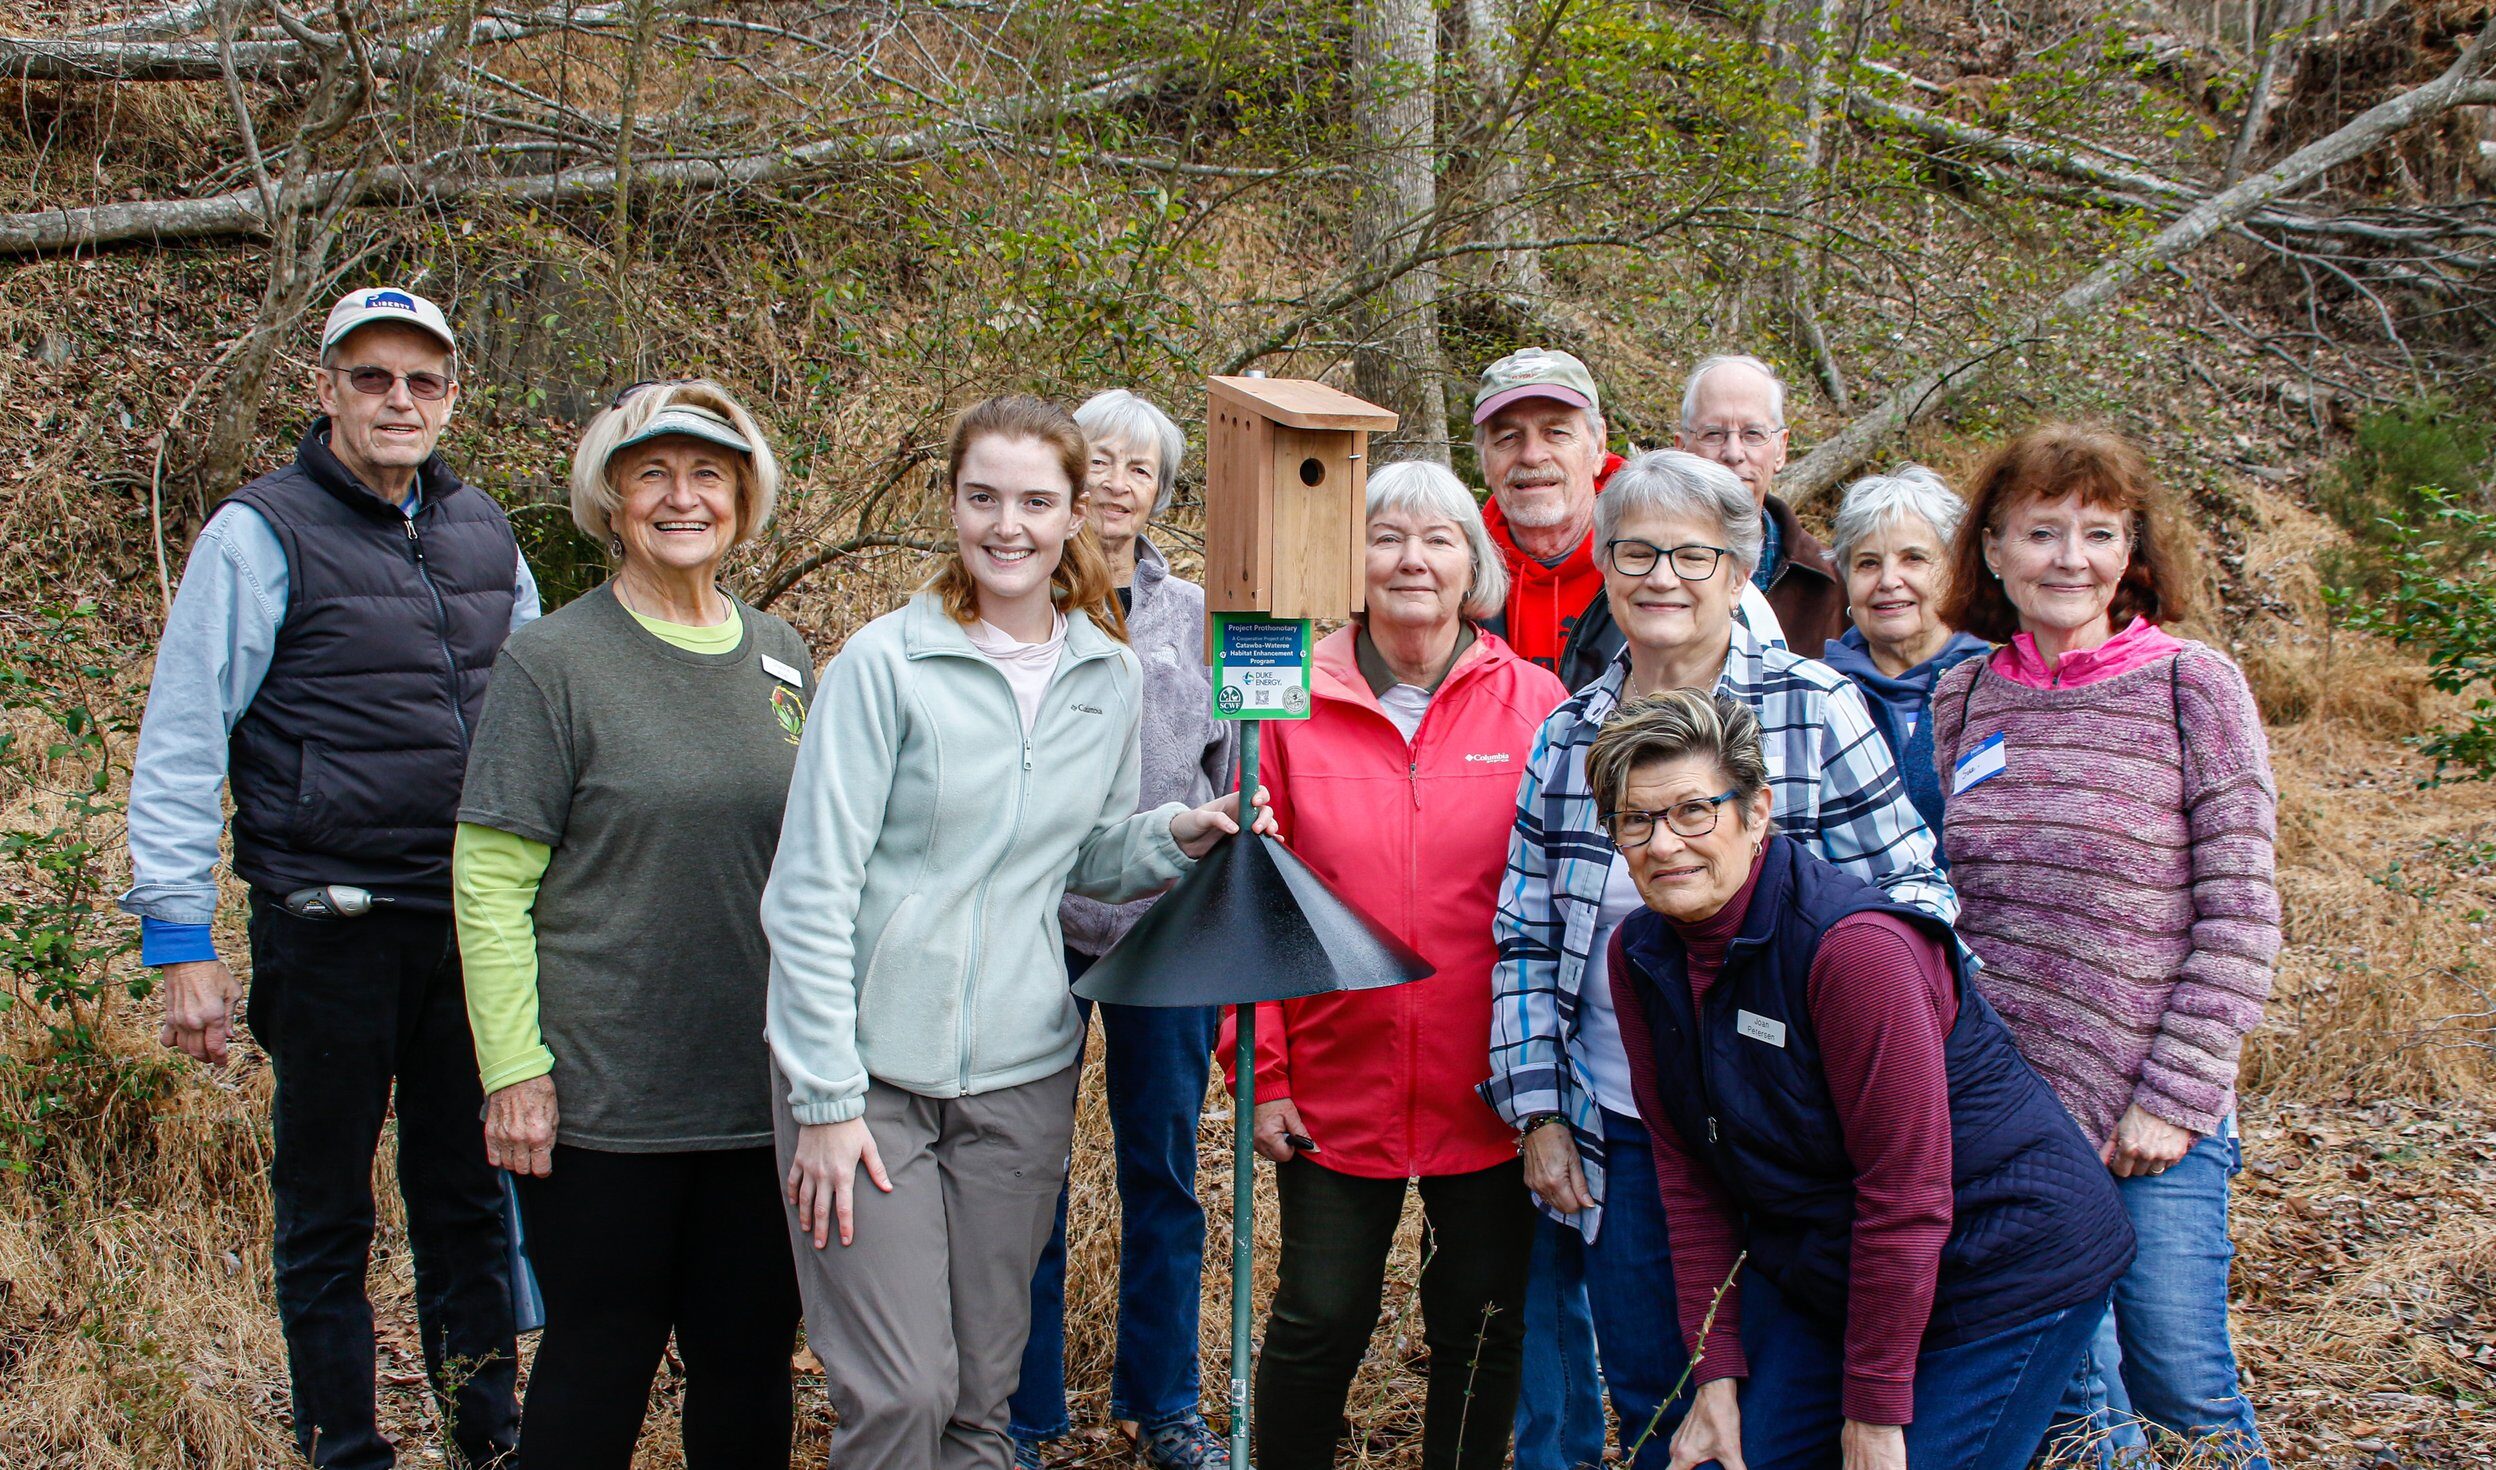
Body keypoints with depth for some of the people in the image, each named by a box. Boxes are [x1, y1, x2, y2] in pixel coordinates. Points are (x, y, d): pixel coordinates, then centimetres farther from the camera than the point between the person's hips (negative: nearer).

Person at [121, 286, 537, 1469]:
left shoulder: (482, 532, 9)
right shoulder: (261, 534, -6)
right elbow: (178, 748, -7)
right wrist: (178, 942, -11)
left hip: (472, 924, 4)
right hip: (331, 926, -4)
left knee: (466, 1200, 14)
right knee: (326, 1216, 9)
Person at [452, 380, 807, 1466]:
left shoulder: (779, 656, 8)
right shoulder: (553, 662, -6)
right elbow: (489, 885, -8)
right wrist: (514, 1074, -13)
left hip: (768, 1092, 4)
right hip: (604, 1097, -4)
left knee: (751, 1361, 13)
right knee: (597, 1371, 7)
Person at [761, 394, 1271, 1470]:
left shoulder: (1110, 676, 5)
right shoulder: (888, 662, -9)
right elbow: (811, 891, -9)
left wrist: (1180, 835, -4)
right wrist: (825, 1099, -12)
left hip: (1021, 1070, 4)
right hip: (868, 1065, -4)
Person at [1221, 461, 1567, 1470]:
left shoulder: (1533, 705, -1)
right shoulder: (1296, 704, -1)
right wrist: (1259, 1072, -4)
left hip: (1493, 1090, 0)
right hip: (1335, 1086, 0)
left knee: (1483, 1323, 12)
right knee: (1319, 1322, 8)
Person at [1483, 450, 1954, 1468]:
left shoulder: (1815, 709, -5)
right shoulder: (1566, 736, 4)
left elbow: (1909, 897, -5)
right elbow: (1525, 942, 6)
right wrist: (1538, 1115, 1)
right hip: (1617, 1135, 3)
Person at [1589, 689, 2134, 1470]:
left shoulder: (1855, 944, -26)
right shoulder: (1639, 954, -5)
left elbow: (1904, 1194, -23)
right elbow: (1689, 1177, 1)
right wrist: (1717, 1373, -3)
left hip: (2003, 1271, -6)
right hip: (1812, 1273, 6)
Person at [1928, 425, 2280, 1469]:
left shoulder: (2191, 686, -5)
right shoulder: (1962, 702, 5)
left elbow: (2239, 919, -7)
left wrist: (2174, 1097, -12)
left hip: (2148, 1117, -3)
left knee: (2177, 1382, 4)